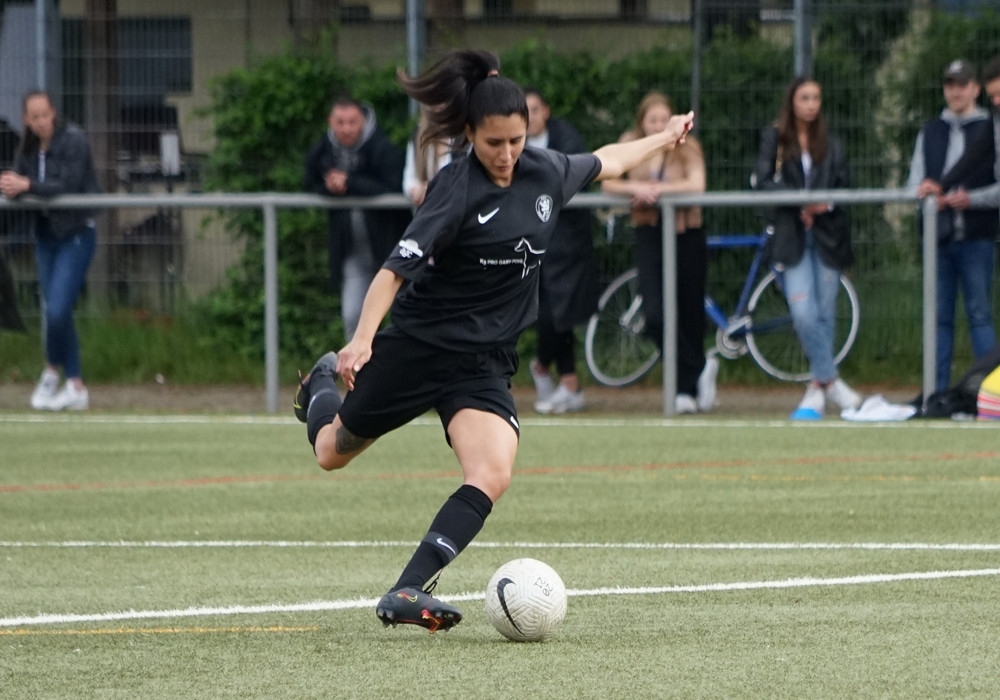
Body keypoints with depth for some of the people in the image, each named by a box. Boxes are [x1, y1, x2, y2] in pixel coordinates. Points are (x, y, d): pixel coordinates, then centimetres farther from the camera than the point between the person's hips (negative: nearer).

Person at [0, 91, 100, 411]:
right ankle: (76, 388, 15)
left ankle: (52, 372, 8)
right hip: (46, 234, 7)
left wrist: (27, 186, -31)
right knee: (53, 311, 6)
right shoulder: (28, 148, 6)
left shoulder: (73, 141, -14)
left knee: (57, 310, -15)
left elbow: (68, 186, -22)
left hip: (76, 234, -7)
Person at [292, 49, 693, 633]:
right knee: (333, 453, 17)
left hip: (485, 364, 4)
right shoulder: (457, 191, -19)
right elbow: (396, 270, -26)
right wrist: (363, 339, -39)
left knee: (493, 475, -23)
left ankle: (407, 593, -25)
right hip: (418, 344, -4)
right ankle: (325, 386, 54)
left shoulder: (545, 173, -1)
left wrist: (665, 138, 35)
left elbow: (603, 163, 22)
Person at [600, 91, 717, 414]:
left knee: (689, 315, 2)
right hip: (649, 234, 2)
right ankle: (700, 370, 0)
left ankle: (687, 389, 18)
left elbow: (697, 185, -15)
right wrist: (635, 188, -19)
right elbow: (607, 183, 0)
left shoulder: (687, 148, -2)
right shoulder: (631, 148, 6)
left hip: (687, 234, -2)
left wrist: (657, 189, -20)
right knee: (655, 315, -14)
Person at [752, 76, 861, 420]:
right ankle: (831, 381, -7)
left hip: (828, 235, 2)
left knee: (825, 313, 1)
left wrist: (823, 205, -14)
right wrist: (802, 200, -17)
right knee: (803, 313, -15)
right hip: (792, 237, -2)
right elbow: (762, 181, -5)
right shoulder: (774, 139, 5)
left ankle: (817, 388, 9)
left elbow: (845, 187, 7)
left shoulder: (831, 144, 11)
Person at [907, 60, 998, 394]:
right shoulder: (930, 132, 17)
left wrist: (969, 197, -15)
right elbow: (915, 182, 14)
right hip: (938, 237, 4)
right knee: (939, 317, 5)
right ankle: (937, 391, 7)